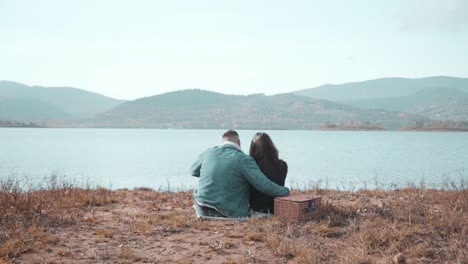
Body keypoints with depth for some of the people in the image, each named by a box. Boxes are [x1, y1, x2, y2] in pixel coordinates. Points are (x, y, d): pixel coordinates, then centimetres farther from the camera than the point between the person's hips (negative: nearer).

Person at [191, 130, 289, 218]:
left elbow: (193, 171, 21)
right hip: (229, 213, -4)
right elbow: (263, 185, -17)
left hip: (202, 207, 4)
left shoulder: (208, 153, 2)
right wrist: (285, 191, -2)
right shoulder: (244, 159, -12)